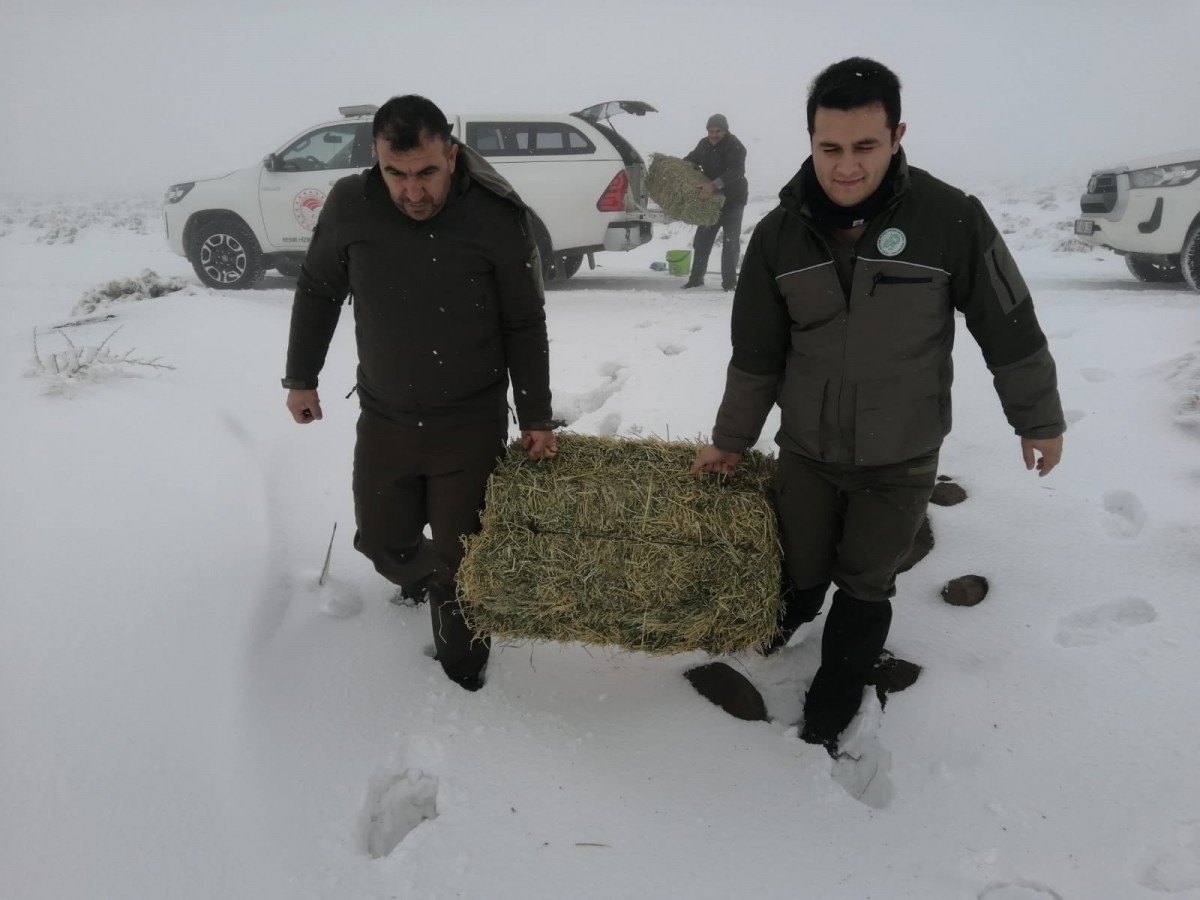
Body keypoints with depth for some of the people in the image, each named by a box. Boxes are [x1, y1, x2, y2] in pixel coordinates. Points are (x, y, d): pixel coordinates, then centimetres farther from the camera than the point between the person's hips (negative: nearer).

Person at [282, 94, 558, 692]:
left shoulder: (496, 217, -16)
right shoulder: (350, 206, -10)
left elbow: (525, 325, -7)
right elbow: (317, 291, 6)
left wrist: (536, 419, -6)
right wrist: (300, 377, 11)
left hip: (472, 425, -3)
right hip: (384, 420, 3)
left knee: (459, 564, 3)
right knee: (383, 543, 18)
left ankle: (462, 677, 28)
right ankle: (425, 580, 53)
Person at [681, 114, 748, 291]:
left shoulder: (735, 147, -19)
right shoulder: (704, 144, 4)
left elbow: (736, 171, -34)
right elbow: (692, 159, 21)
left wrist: (714, 185, -47)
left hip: (733, 199, -7)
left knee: (730, 241, -8)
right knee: (701, 240, 9)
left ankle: (729, 282, -3)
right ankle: (696, 278, 18)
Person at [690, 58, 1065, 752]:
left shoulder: (951, 218, -16)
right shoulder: (780, 233, -8)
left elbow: (1010, 328, -5)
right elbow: (756, 354, 2)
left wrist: (1040, 420, 4)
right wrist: (731, 442, 10)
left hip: (902, 461, -1)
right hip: (807, 452, 2)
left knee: (865, 589, 12)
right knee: (797, 579, 12)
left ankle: (829, 712, 32)